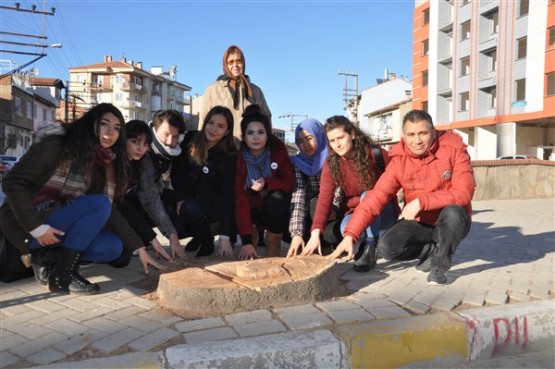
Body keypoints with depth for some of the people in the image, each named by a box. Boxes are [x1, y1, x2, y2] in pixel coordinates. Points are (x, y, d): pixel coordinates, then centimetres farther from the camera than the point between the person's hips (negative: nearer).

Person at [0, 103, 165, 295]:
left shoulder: (101, 165, 3)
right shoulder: (54, 146, -15)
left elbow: (108, 212, -1)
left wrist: (139, 248, -8)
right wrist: (36, 227, -26)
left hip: (60, 227, 7)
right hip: (25, 225, -7)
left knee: (115, 248, -9)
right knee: (98, 204, -26)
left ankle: (47, 256, -3)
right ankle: (63, 274, -21)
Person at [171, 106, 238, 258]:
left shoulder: (229, 157, -20)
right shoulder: (190, 139, -10)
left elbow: (228, 195, -24)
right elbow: (175, 171, -1)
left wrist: (224, 236, -29)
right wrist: (181, 199, -13)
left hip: (213, 204, -4)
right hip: (188, 198, 4)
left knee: (190, 208, -33)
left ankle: (207, 241, -4)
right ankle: (198, 234, 16)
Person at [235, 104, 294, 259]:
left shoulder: (278, 149, -19)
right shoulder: (238, 158, -22)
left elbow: (290, 182, -14)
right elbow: (240, 198, -29)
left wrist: (266, 183, -36)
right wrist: (246, 241, -37)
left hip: (275, 209, 0)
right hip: (252, 208, 1)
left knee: (277, 198, -32)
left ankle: (273, 247, -13)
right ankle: (254, 234, 8)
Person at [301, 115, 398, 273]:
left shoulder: (375, 154, -17)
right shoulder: (331, 164, -11)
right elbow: (324, 199, -22)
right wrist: (315, 233, -34)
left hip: (383, 210, -1)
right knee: (346, 229, -31)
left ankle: (370, 249, -25)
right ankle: (366, 239, 0)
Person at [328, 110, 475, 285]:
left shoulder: (453, 150, -16)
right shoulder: (399, 160, -11)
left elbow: (464, 192, -26)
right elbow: (376, 197, -18)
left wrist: (421, 201, -34)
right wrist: (350, 234, -29)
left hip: (451, 222, -2)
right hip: (420, 222, 2)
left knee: (453, 212, -36)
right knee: (386, 247, -21)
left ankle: (440, 263, -10)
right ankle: (433, 249, 7)